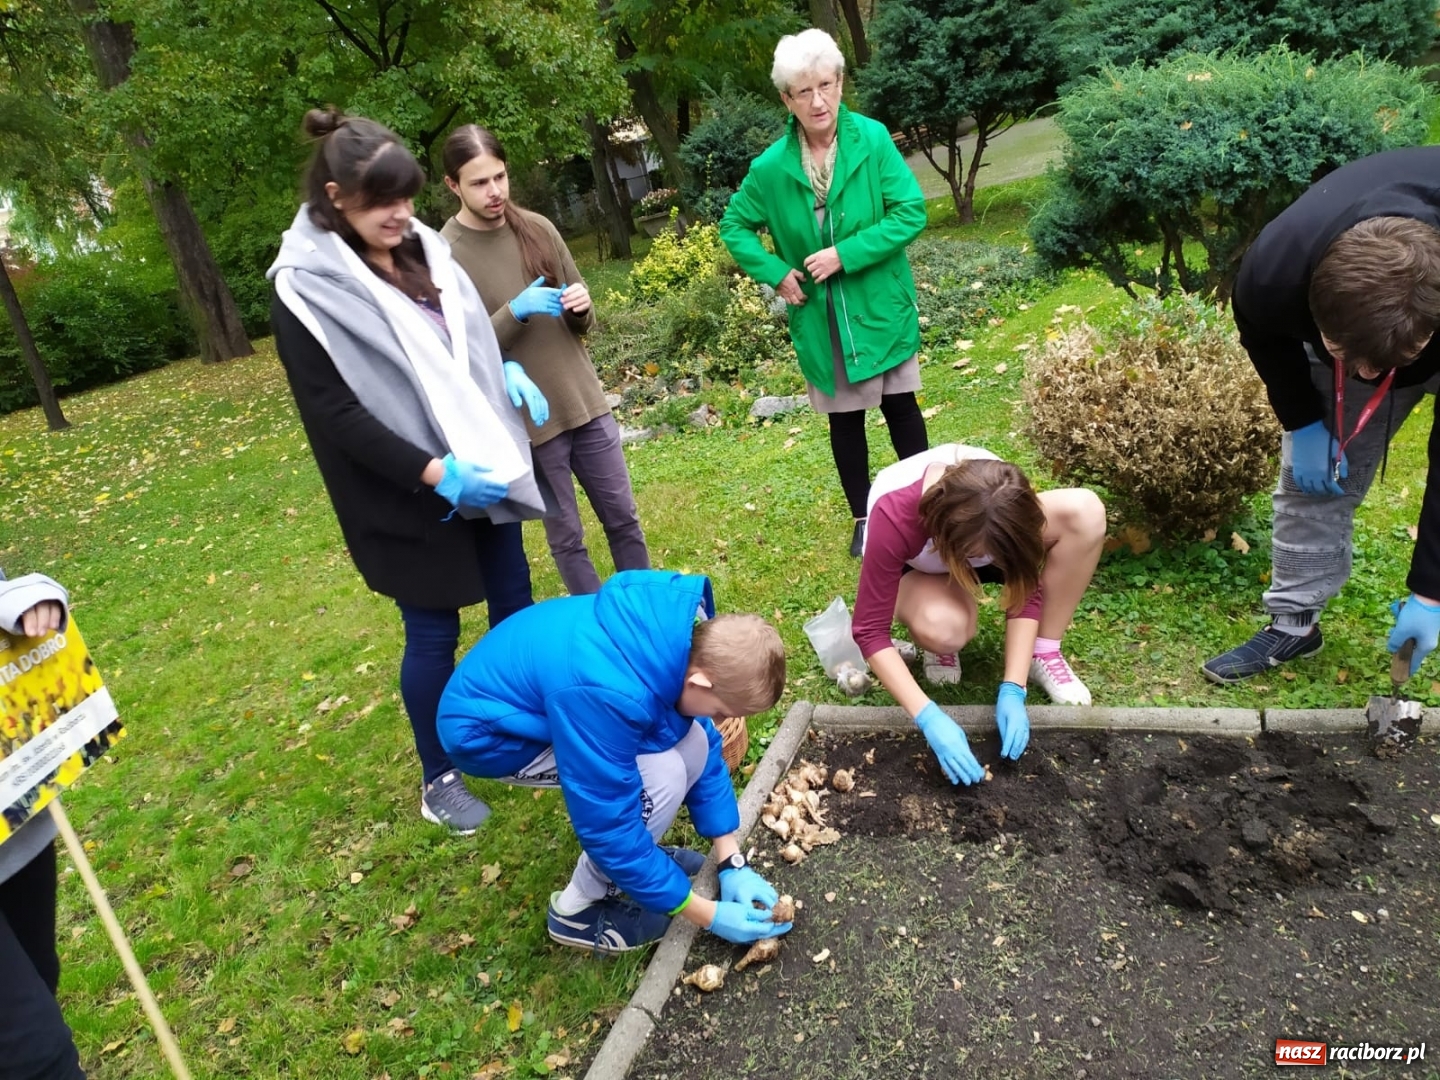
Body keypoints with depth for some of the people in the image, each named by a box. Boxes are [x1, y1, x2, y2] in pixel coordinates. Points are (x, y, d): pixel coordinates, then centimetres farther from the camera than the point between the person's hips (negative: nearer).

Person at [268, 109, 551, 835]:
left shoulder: (421, 248, 3)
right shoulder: (305, 286, -15)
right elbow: (334, 414, -18)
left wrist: (509, 371, 2)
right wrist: (434, 472, -24)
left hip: (483, 466, 6)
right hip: (409, 495, -6)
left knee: (515, 604, 15)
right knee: (433, 632, 6)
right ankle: (437, 779, 27)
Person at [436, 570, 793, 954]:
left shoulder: (686, 635, -15)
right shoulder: (610, 696, -39)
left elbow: (707, 745, -1)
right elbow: (610, 828, -28)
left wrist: (732, 862, -1)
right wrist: (709, 915, -18)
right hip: (487, 728, -7)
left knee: (691, 743, -7)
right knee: (661, 777, -21)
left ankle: (639, 856, 17)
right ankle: (579, 908, 1)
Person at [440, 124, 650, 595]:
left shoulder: (538, 229, 3)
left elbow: (582, 324, 10)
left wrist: (582, 307, -12)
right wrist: (514, 312, -23)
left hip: (585, 402, 4)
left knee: (623, 518, 14)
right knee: (566, 538, 9)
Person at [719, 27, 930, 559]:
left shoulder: (873, 140, -12)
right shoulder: (771, 166, -7)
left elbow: (911, 212, -13)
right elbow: (734, 227, 5)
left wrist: (846, 253, -21)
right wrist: (776, 274, -8)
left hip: (882, 305, -1)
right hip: (820, 316, 1)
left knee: (901, 406, 10)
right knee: (844, 418, 12)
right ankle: (863, 518, 28)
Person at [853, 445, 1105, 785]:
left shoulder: (1005, 504, -32)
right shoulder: (895, 516, -41)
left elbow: (1026, 590, -22)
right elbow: (870, 630, -37)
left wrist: (1013, 689, -32)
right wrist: (928, 717, -45)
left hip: (974, 535, 3)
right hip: (916, 567, -3)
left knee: (1085, 511, -27)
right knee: (942, 629, -41)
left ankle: (1043, 652, -12)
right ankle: (939, 645, -2)